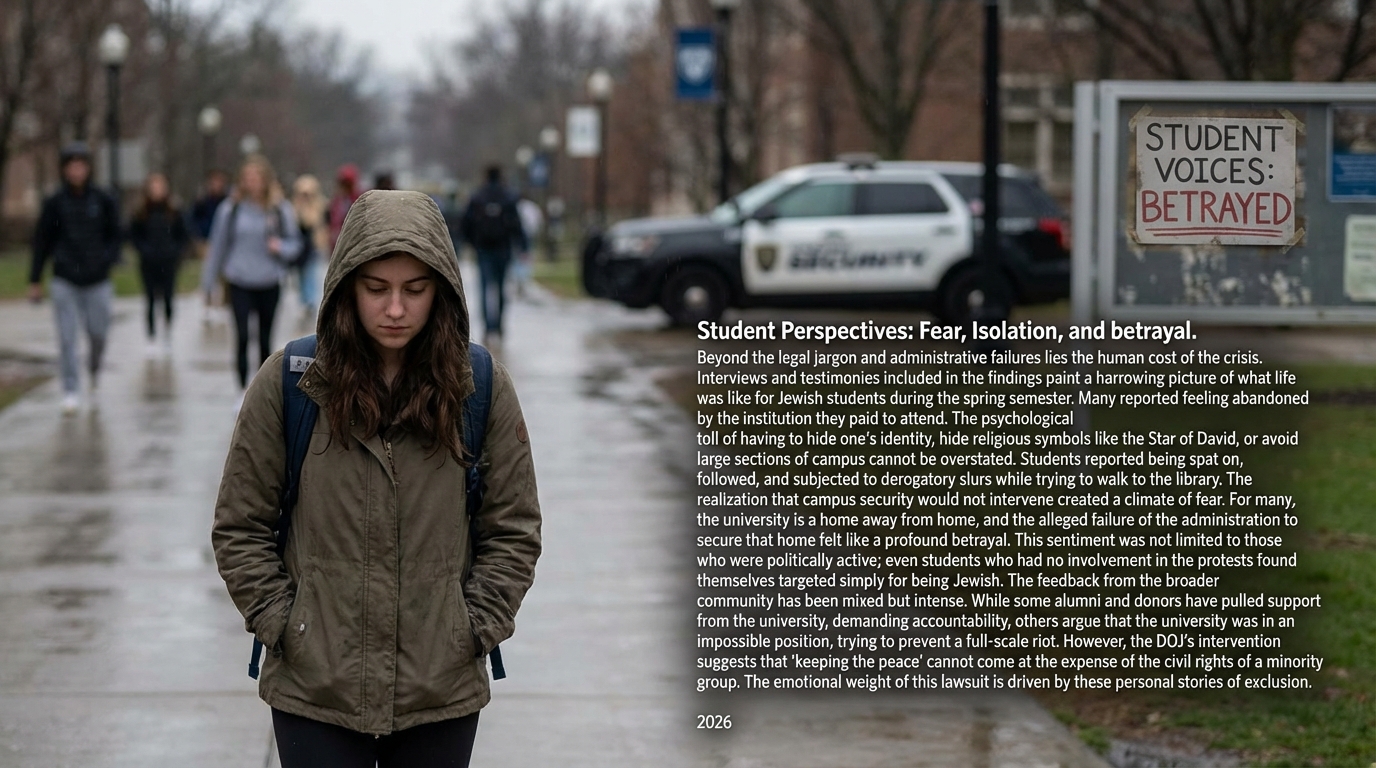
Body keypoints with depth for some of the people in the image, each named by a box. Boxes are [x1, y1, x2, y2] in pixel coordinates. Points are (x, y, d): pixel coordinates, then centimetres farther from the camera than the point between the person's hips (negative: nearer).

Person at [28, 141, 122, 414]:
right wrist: (35, 281, 6)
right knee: (67, 338, -6)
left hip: (97, 280, 0)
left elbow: (115, 236, 8)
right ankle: (71, 391, -1)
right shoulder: (55, 203, 2)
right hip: (64, 281, 0)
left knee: (98, 334, 4)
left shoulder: (104, 202, 2)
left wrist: (107, 259, -13)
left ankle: (94, 369, 35)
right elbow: (42, 242, 7)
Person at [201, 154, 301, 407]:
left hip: (270, 284, 1)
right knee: (242, 336, -12)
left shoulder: (280, 210, -2)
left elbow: (295, 243, 6)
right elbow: (218, 246, 4)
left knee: (265, 339, 10)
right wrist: (208, 283, 9)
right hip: (240, 283, -1)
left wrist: (280, 247, -17)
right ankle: (244, 391, -4)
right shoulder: (231, 209, -4)